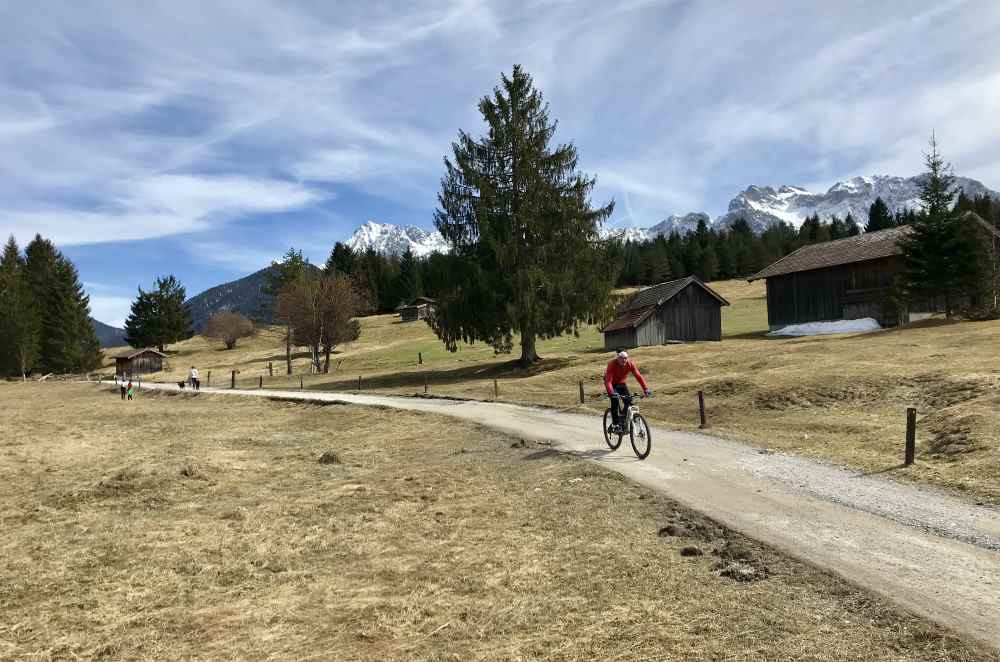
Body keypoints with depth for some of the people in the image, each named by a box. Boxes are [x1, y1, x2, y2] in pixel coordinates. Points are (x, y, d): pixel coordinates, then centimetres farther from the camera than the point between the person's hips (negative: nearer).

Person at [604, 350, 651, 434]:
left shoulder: (630, 364, -22)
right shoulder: (612, 364, -32)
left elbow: (638, 376, -25)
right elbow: (608, 380, -40)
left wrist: (646, 389, -36)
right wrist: (611, 392, -56)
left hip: (622, 383, 4)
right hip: (612, 383, -4)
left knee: (629, 402, -11)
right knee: (615, 401, -25)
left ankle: (624, 423, 7)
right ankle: (615, 425, -16)